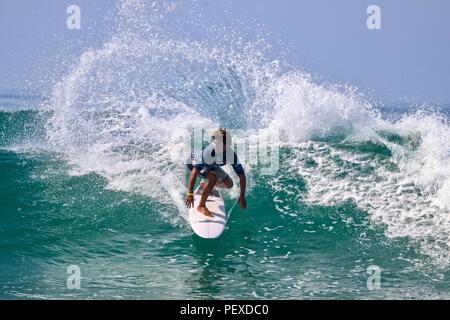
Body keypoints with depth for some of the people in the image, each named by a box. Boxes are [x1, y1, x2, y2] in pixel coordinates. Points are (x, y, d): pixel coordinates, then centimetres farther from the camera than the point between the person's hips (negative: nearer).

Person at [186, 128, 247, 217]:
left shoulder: (231, 154, -29)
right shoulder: (208, 152, -43)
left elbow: (241, 175, -21)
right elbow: (194, 171, -47)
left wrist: (242, 195, -24)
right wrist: (190, 194, -52)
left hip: (211, 166, 6)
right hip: (195, 162, -6)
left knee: (229, 184, 6)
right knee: (213, 177, -33)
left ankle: (206, 186, 33)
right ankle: (201, 206, -21)